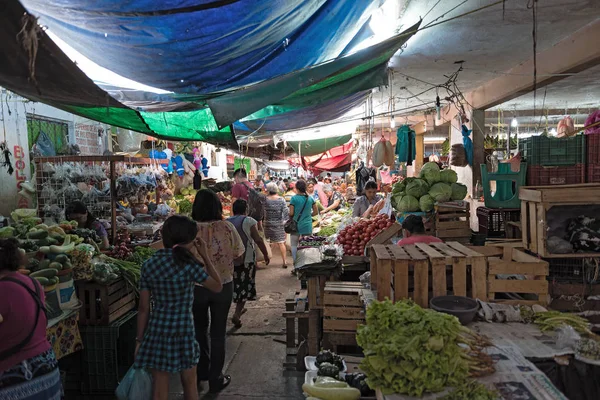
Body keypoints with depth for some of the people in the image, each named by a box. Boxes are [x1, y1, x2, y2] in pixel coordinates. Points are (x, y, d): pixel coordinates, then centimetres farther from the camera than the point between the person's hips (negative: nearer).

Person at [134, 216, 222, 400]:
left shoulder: (149, 265, -3)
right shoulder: (189, 264, -16)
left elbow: (143, 308, 1)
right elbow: (218, 286, -3)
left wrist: (139, 339, 10)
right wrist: (205, 256, -1)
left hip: (156, 331, 4)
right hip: (183, 331, -4)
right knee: (189, 383, 19)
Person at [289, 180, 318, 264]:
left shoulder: (294, 198, -10)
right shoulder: (310, 198, 1)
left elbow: (291, 213, -10)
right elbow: (316, 212, 5)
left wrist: (290, 217, 10)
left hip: (296, 225, -3)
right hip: (307, 226, 3)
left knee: (294, 245, 8)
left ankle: (296, 263, 6)